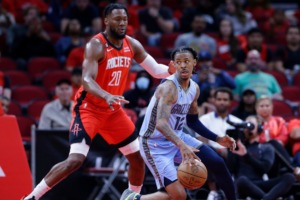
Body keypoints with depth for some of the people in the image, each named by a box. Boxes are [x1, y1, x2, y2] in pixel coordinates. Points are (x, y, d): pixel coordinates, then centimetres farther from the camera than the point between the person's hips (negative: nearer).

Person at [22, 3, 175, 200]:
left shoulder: (132, 45, 1)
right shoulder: (96, 45, -20)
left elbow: (156, 70, 8)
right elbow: (87, 80, -32)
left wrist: (173, 70, -13)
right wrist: (107, 96, -49)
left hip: (113, 110, 7)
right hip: (88, 108, -7)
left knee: (139, 157, 9)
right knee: (75, 160, -22)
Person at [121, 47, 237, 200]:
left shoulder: (194, 88, 3)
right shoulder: (169, 88, -25)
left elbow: (192, 121, 19)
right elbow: (161, 124, -39)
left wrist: (218, 139, 12)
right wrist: (182, 145, -53)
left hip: (177, 137, 8)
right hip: (155, 143, -8)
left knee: (218, 164, -3)